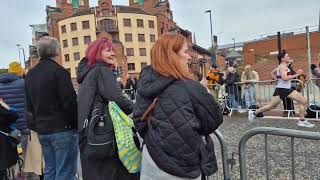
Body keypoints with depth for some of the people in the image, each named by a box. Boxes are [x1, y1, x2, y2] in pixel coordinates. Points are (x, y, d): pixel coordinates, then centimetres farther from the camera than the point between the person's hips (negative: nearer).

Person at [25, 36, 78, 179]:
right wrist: (76, 124, -8)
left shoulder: (30, 74, 10)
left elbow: (29, 105, 16)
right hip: (63, 129, -7)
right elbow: (70, 102, -18)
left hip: (42, 130, 8)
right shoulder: (59, 71, -14)